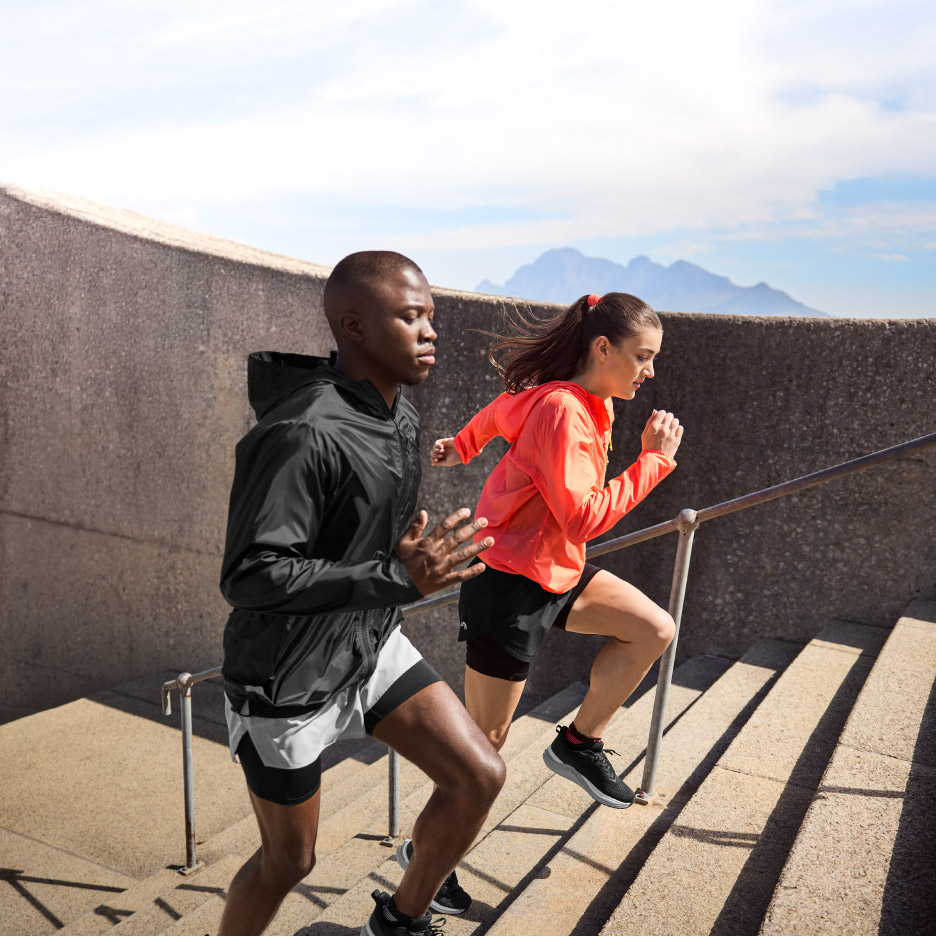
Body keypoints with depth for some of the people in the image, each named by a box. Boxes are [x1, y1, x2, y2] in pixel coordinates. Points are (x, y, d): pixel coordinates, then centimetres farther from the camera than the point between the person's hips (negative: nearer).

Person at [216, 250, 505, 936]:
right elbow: (248, 576, -29)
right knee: (289, 861, 12)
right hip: (289, 679, -7)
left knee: (480, 776, 4)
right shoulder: (302, 434, -29)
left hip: (372, 646, 8)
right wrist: (398, 578, -35)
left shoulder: (401, 415, 2)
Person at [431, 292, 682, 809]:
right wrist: (654, 459, -24)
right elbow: (584, 519, -29)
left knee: (655, 630, 3)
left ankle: (579, 744, 17)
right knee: (485, 740, 1)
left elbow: (501, 410, 20)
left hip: (557, 569, 9)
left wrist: (462, 446, 36)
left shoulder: (590, 401, 4)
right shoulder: (561, 409, -24)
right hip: (511, 580, -9)